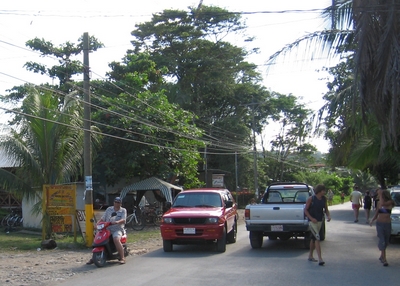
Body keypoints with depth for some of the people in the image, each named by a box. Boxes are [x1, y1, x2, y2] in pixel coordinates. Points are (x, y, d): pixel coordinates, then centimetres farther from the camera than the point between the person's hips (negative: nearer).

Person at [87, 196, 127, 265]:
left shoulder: (123, 210, 7)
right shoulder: (109, 209, 16)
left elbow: (123, 220, -10)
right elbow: (102, 219, 11)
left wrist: (117, 222, -30)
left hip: (117, 229, -4)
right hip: (107, 229, 4)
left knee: (116, 239, -34)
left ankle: (122, 258, -28)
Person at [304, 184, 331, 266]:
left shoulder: (324, 199, 5)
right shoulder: (311, 199, -11)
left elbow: (326, 209, 15)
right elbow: (305, 210, -9)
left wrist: (328, 216, -5)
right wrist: (311, 218, -20)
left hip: (320, 221, 6)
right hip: (312, 221, -6)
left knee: (313, 238, 16)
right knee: (317, 238, -17)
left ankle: (310, 256, 29)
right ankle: (320, 258, -22)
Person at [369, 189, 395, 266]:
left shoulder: (390, 202, -7)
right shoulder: (379, 203, 4)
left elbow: (383, 204, -28)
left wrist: (381, 194, -19)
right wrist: (372, 220, -4)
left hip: (388, 224, -1)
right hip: (379, 224, 1)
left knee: (386, 241, 12)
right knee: (382, 240, -11)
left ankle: (382, 256, 32)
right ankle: (384, 259, -13)